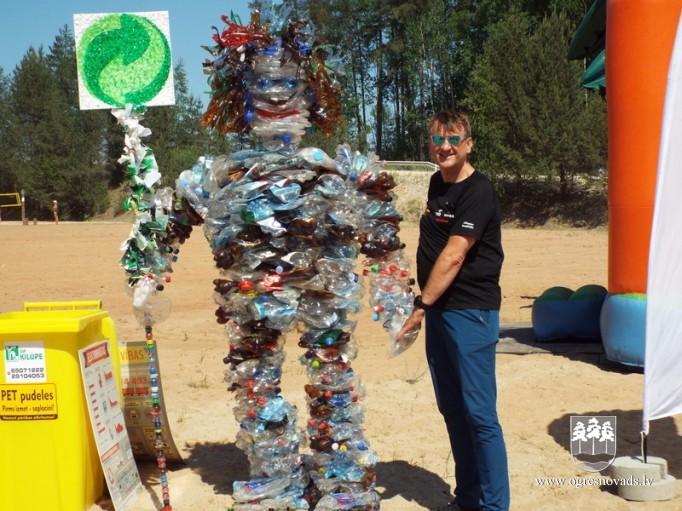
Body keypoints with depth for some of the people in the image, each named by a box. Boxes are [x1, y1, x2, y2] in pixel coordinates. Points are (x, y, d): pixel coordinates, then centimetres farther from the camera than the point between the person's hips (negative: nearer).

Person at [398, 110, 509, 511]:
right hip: (440, 309, 9)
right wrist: (427, 307, 15)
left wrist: (422, 306, -19)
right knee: (452, 409, 14)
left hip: (471, 311, -9)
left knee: (479, 413, -5)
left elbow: (453, 256, -20)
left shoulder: (478, 192, -13)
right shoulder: (438, 183, 14)